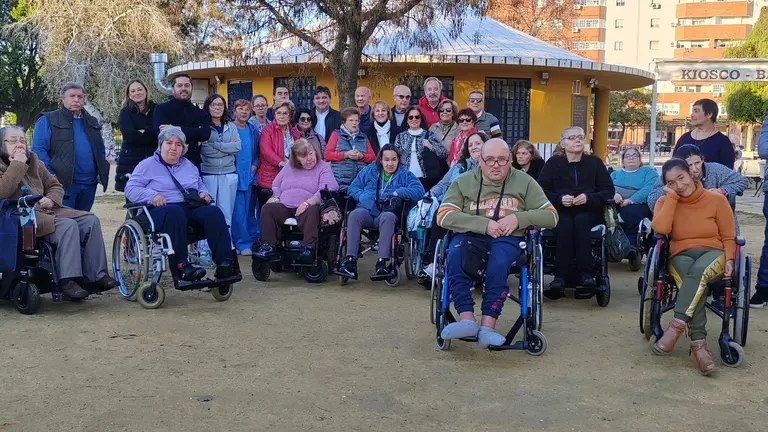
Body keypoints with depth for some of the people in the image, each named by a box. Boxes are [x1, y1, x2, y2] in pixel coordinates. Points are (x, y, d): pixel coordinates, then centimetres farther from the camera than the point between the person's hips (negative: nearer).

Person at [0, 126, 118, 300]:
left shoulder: (34, 162, 20)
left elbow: (55, 185, 23)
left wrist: (52, 199, 1)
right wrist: (18, 165, -16)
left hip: (45, 209, 8)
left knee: (90, 220, -8)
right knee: (67, 225, -31)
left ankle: (95, 275, -9)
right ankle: (67, 280, -30)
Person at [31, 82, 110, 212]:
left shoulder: (92, 122, 19)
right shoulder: (48, 120, 1)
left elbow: (100, 150, 24)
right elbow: (39, 150, -6)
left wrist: (102, 171, 10)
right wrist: (50, 175, -15)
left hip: (89, 184, 6)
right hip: (63, 182, -6)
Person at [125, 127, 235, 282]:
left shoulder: (189, 165, 28)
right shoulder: (147, 165, 12)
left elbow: (201, 185, 37)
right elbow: (130, 189, 3)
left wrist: (204, 193, 11)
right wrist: (152, 195, -16)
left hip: (191, 209, 5)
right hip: (161, 210, -4)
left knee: (214, 212, -29)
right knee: (175, 213, -42)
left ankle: (225, 261, -40)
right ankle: (182, 266, -46)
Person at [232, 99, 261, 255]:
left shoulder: (253, 130, 11)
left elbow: (258, 151, 16)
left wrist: (255, 165, 1)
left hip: (250, 175, 4)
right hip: (234, 175, -4)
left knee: (249, 210, 8)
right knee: (238, 211, -5)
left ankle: (252, 239, 15)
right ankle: (243, 243, 1)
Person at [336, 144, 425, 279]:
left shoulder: (404, 174, 13)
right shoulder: (369, 171, 20)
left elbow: (419, 191, -1)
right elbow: (353, 187, 15)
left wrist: (399, 192, -10)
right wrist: (363, 197, -5)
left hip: (388, 213, -2)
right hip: (367, 210, 2)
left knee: (388, 216, -38)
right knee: (355, 214, -32)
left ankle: (382, 262, -42)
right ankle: (350, 260, -38)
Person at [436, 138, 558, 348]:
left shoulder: (524, 182, 11)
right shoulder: (463, 181, 9)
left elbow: (551, 216, 7)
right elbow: (443, 215, -4)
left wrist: (518, 218, -10)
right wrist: (483, 224, -15)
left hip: (507, 238, -1)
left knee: (498, 264, -35)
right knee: (454, 256, -33)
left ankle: (487, 326, -34)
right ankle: (467, 320, -37)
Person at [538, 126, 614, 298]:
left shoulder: (594, 162, 13)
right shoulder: (554, 163, 12)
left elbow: (609, 191, 6)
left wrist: (589, 198, -13)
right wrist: (559, 198, -16)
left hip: (588, 212, 0)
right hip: (560, 212, 0)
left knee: (580, 221, -34)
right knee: (565, 224, -34)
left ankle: (586, 273, -35)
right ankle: (561, 276, -38)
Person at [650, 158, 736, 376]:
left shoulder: (716, 199, 5)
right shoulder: (665, 202, 8)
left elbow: (728, 236, 7)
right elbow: (661, 229, -13)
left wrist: (729, 259, -11)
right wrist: (672, 197, -7)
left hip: (713, 252, -1)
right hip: (681, 255, 1)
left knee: (699, 271, -38)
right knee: (696, 284, -35)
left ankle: (677, 325, -46)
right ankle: (698, 343, -41)